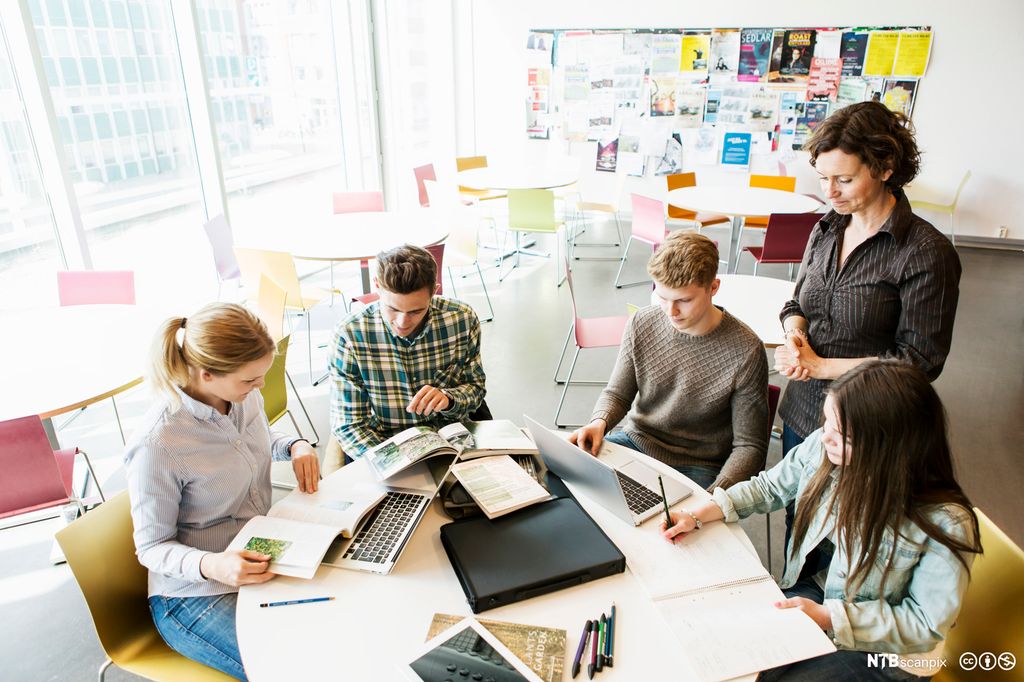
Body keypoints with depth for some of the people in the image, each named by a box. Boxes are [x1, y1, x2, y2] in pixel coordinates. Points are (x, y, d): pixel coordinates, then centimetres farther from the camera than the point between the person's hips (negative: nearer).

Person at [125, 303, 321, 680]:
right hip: (197, 596, -6)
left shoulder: (243, 394, -7)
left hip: (258, 559, 7)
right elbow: (153, 547, -15)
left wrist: (295, 445, -5)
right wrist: (210, 565, -35)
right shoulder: (157, 445, -27)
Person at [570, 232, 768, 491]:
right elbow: (617, 393, 6)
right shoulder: (641, 324, -6)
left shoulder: (745, 352, -17)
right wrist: (600, 421, -17)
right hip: (636, 440, 4)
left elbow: (750, 446, -11)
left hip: (697, 468, -4)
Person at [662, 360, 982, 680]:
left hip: (880, 652, -4)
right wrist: (697, 515, -8)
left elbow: (927, 626, -18)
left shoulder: (944, 524, -28)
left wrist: (828, 616, -24)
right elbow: (768, 487, 1)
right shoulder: (822, 447, -16)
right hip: (811, 589, 5)